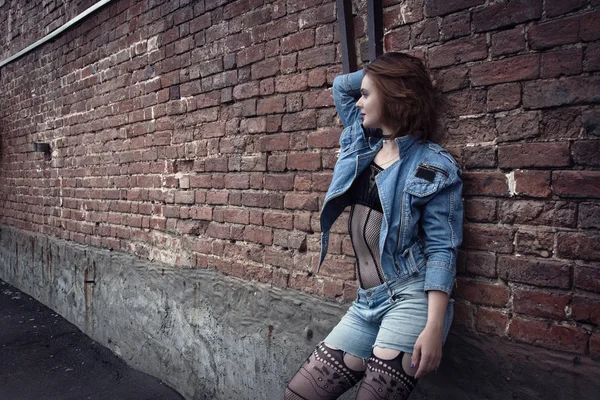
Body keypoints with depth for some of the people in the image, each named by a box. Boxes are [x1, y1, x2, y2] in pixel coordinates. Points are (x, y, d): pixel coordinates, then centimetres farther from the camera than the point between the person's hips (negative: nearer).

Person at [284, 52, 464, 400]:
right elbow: (340, 86, 27)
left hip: (410, 300, -7)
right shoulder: (362, 145, 14)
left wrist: (434, 327, -19)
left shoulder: (434, 166, -6)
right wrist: (379, 71, 15)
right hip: (366, 304, 7)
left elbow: (441, 249, -12)